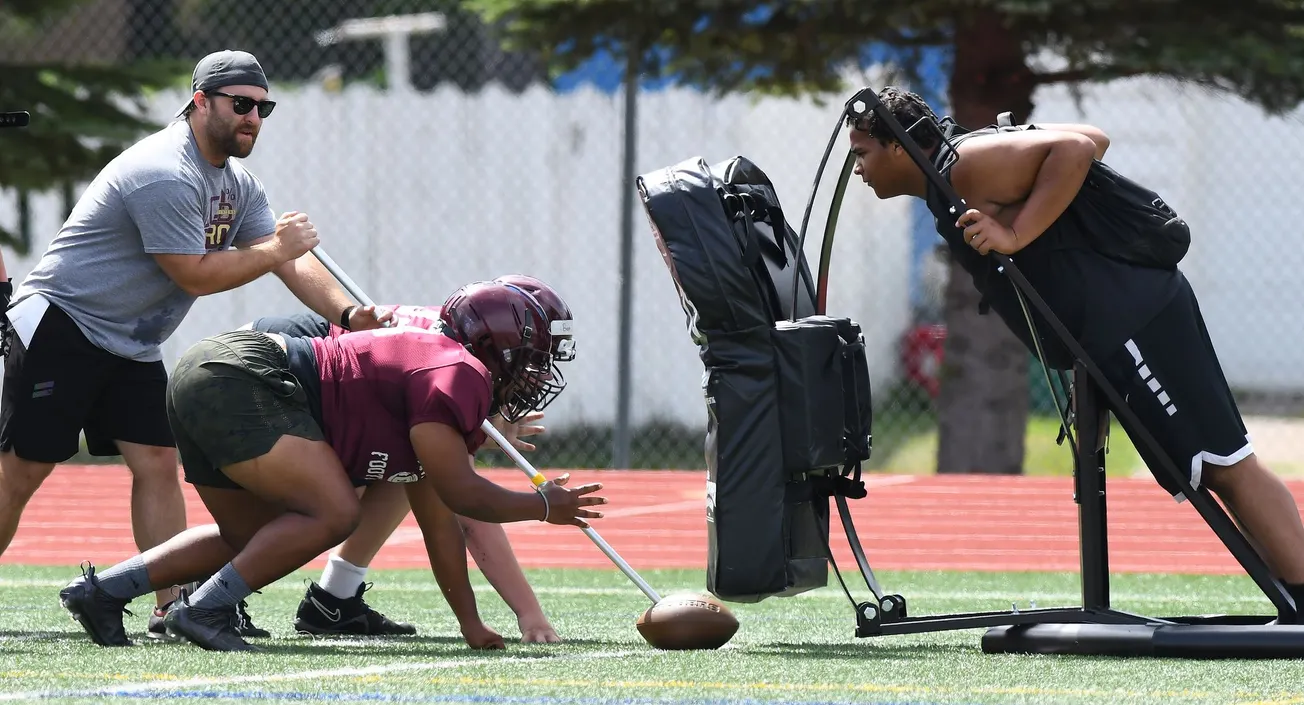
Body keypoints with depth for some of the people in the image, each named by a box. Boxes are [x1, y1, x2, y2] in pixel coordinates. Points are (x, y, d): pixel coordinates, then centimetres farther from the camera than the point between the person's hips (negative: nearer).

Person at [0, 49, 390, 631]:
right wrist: (275, 248, -14)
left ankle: (174, 605, -3)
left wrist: (347, 313, -11)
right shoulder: (165, 177, -22)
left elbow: (292, 260, 5)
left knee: (157, 464, -1)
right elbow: (196, 276, -23)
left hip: (132, 346, 9)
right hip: (60, 327, -9)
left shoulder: (238, 185, 9)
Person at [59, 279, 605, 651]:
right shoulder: (462, 376, -7)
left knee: (255, 539, 21)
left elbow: (438, 525, 27)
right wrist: (545, 505, 5)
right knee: (332, 513, -16)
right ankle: (204, 610, -12)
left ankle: (102, 590, 17)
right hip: (239, 381, -11)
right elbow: (459, 493, -11)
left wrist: (472, 625, 27)